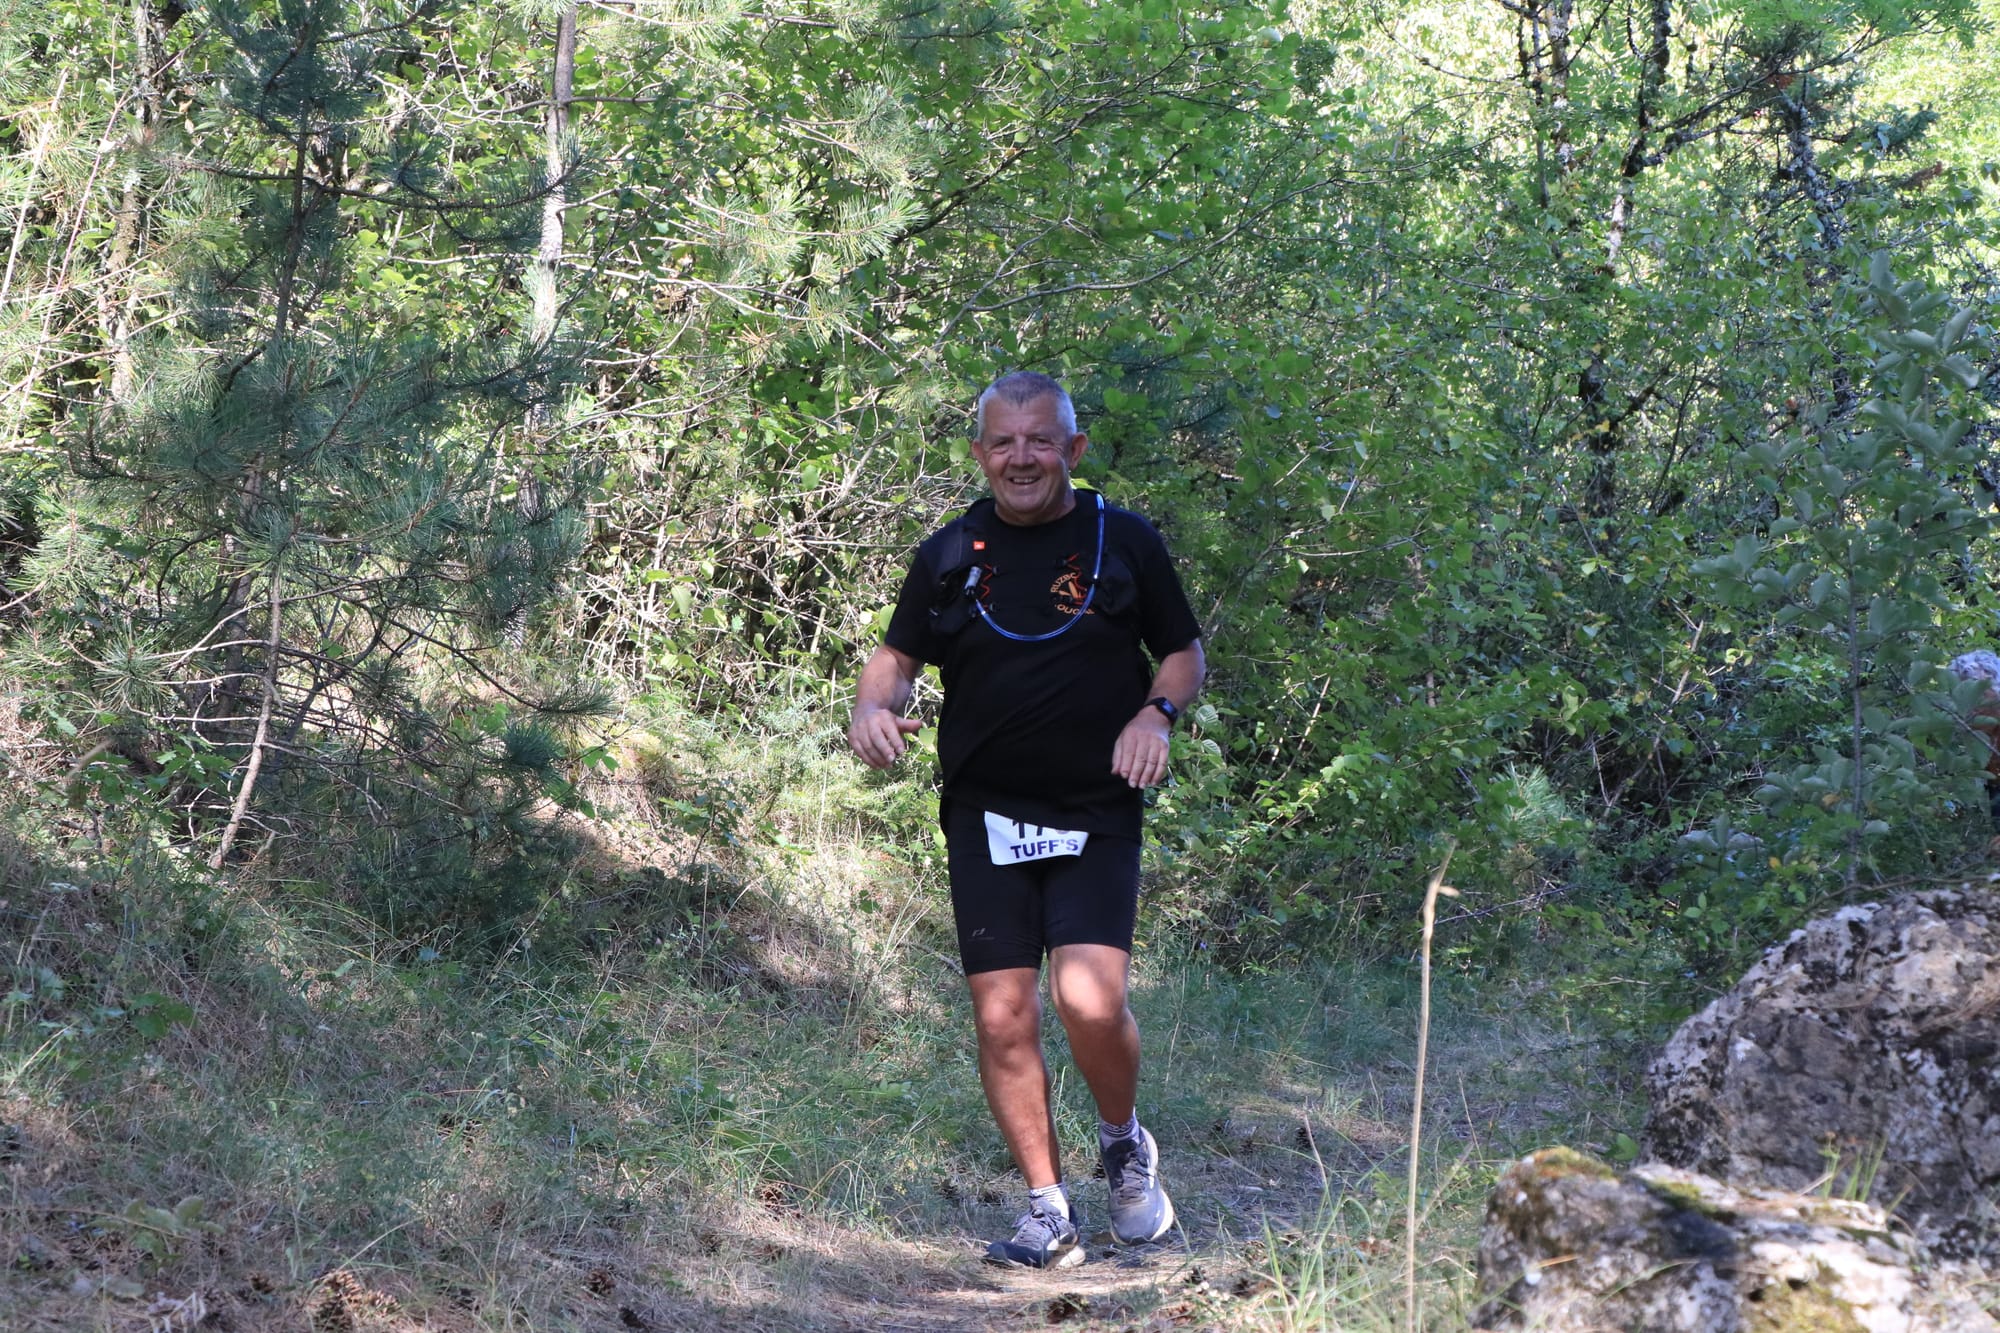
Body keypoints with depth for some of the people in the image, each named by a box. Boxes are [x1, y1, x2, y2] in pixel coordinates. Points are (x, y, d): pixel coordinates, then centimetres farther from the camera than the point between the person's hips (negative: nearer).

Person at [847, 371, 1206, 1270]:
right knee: (1003, 1018, -1)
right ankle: (1048, 1209, 12)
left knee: (1091, 1001, -18)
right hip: (986, 816, 2)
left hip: (1096, 815, -2)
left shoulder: (1124, 541, 3)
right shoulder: (951, 554, 8)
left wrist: (1155, 714, -9)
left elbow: (1184, 652, 11)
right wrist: (874, 708, -10)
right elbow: (897, 657, 12)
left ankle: (1124, 1142, 12)